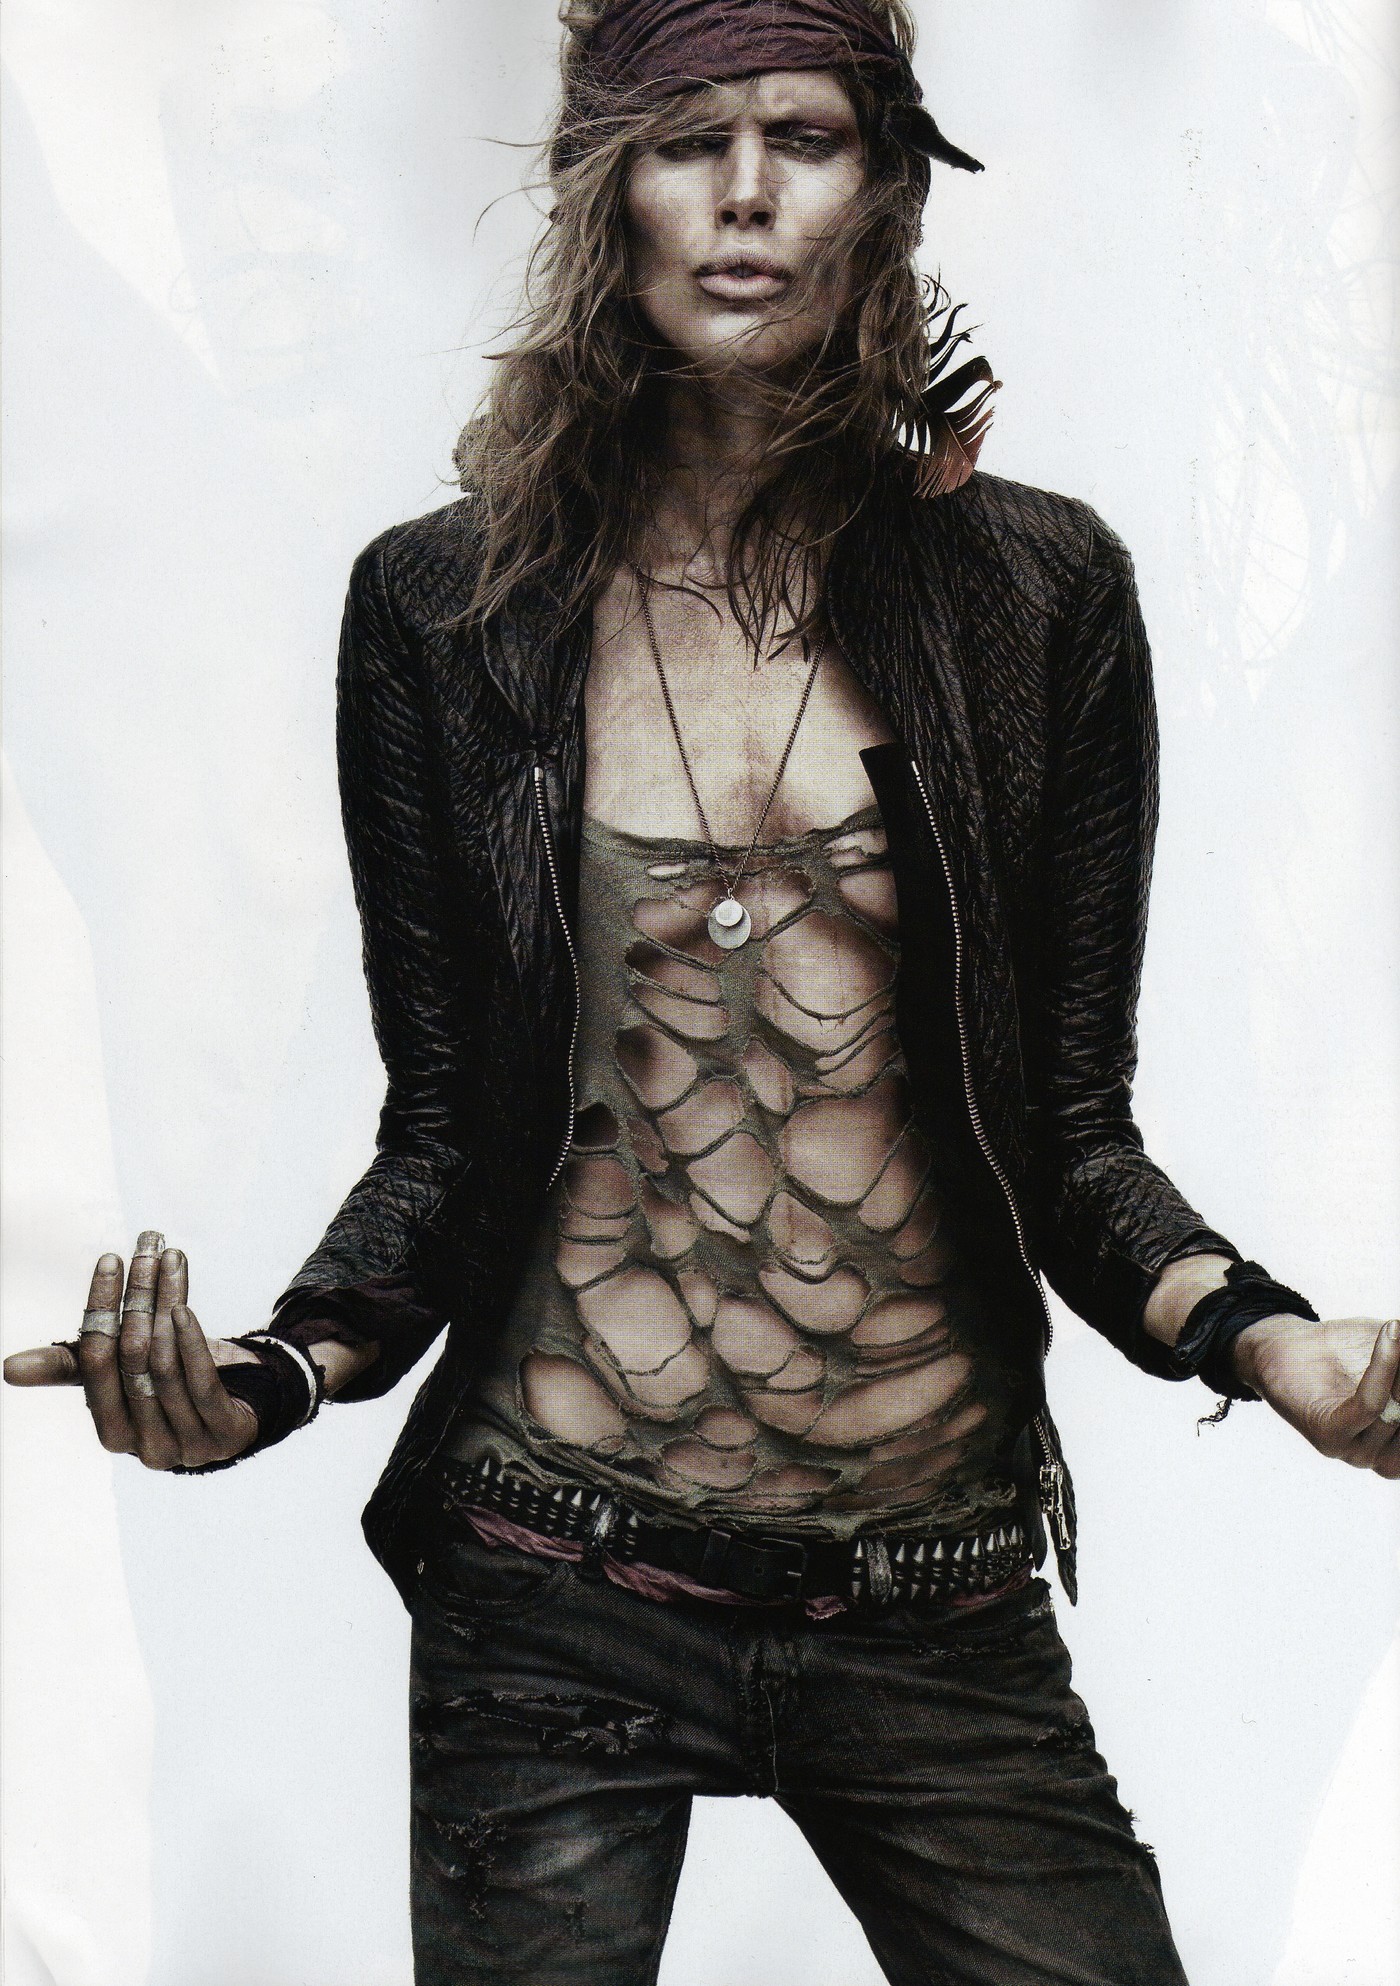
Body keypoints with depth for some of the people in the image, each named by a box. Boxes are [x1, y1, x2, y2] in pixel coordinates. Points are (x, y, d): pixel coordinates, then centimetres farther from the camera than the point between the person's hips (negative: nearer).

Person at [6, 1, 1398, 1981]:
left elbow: (1072, 1130, 3)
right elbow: (444, 1137, 4)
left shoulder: (1036, 593, 1)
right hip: (559, 1578, 0)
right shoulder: (443, 608, 1)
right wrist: (279, 1372, -15)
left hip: (940, 1601, 1)